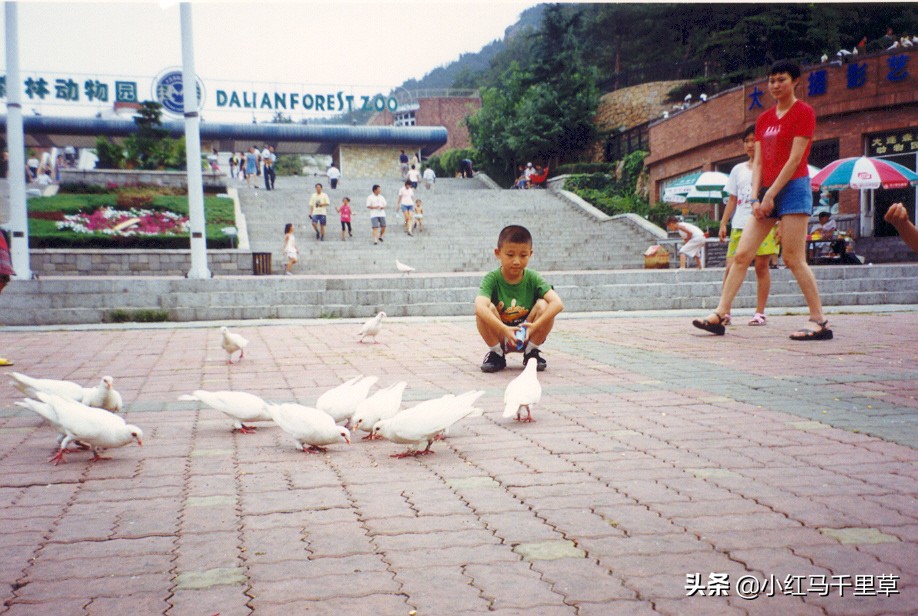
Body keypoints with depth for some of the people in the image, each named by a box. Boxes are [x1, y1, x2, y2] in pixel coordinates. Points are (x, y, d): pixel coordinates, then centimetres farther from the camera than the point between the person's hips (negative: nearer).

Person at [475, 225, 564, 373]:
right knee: (487, 308, -28)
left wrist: (535, 326, -37)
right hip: (499, 338, -1)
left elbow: (558, 303, -25)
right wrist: (504, 329, -46)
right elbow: (479, 307, -35)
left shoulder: (533, 278, -10)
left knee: (543, 305, -23)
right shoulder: (492, 279, -15)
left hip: (528, 337, 1)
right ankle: (496, 353, -5)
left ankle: (532, 352, -2)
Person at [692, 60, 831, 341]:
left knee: (793, 258, -11)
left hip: (793, 189, -7)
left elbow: (795, 159, -11)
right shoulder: (764, 119, 17)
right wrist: (755, 197, -2)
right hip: (767, 193, 7)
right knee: (741, 255, 2)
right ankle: (719, 315, 3)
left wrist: (770, 195, -15)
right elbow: (758, 162, 12)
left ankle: (820, 322, -5)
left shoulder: (803, 112, -3)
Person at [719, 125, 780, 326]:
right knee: (731, 266, -4)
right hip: (739, 225, 3)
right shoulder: (738, 170, 16)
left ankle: (760, 312, 5)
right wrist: (723, 223, 10)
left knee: (762, 266, -2)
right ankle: (725, 311, -1)